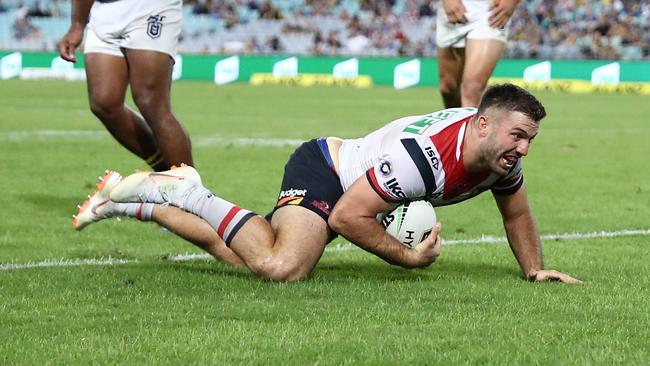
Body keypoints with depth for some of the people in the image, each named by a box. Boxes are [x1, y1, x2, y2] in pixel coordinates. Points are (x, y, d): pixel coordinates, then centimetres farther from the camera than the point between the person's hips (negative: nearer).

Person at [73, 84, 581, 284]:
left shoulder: (499, 151, -7)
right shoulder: (425, 155, -34)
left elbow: (516, 211, 16)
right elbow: (347, 215, -29)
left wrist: (535, 269, 14)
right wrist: (410, 257, -21)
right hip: (321, 172, -9)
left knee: (245, 257, 7)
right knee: (280, 267, -34)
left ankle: (130, 198, 18)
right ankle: (188, 195, -14)